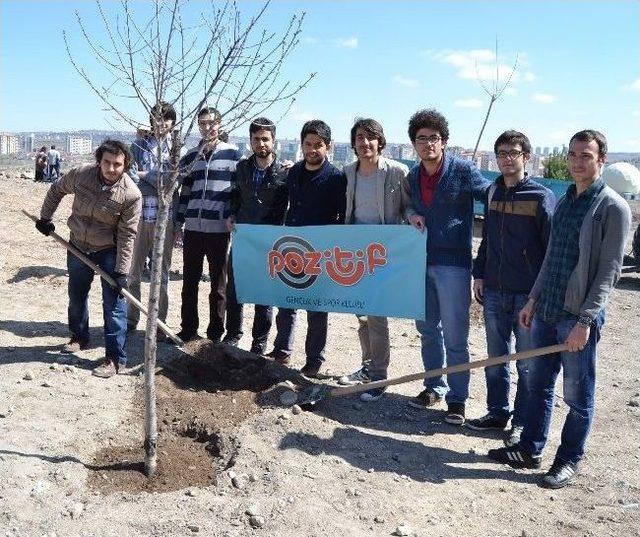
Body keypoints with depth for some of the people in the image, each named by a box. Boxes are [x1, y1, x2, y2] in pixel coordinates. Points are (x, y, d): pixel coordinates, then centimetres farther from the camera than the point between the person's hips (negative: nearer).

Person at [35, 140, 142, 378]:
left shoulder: (131, 194, -25)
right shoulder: (81, 174, -17)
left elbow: (127, 235, -21)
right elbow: (56, 190, 5)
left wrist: (121, 271, -22)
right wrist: (45, 218, 9)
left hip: (109, 251, -4)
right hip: (78, 246, 4)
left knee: (113, 304, -7)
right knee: (76, 296, 19)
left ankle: (115, 359, 0)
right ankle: (79, 338, 43)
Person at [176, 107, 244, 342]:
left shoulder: (232, 154, 0)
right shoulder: (190, 156, 13)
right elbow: (185, 192, 16)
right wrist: (178, 221, 13)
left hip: (219, 229, -4)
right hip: (193, 228, 4)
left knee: (218, 285, 5)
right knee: (189, 283, 10)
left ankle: (215, 332, 15)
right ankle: (188, 329, 22)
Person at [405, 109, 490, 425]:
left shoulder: (462, 170, -8)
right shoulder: (413, 177, 10)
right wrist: (412, 218, 0)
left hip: (453, 264, -6)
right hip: (421, 262, 6)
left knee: (455, 337, 1)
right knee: (428, 331, 16)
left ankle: (457, 398, 14)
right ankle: (434, 387, 32)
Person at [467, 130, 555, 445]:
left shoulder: (542, 197, -8)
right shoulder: (493, 192, 9)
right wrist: (479, 274, 11)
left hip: (528, 295, -5)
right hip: (494, 292, 5)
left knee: (527, 364, 6)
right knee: (495, 359, 14)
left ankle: (522, 423, 19)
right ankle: (497, 413, 29)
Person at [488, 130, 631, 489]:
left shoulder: (613, 207, -10)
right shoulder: (565, 201, 12)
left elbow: (609, 271, -14)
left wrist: (585, 320, -18)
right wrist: (534, 299, 16)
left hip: (579, 317, -7)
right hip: (547, 311, 7)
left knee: (578, 396, 6)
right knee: (539, 384, 15)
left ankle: (569, 460, 21)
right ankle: (531, 449, 29)